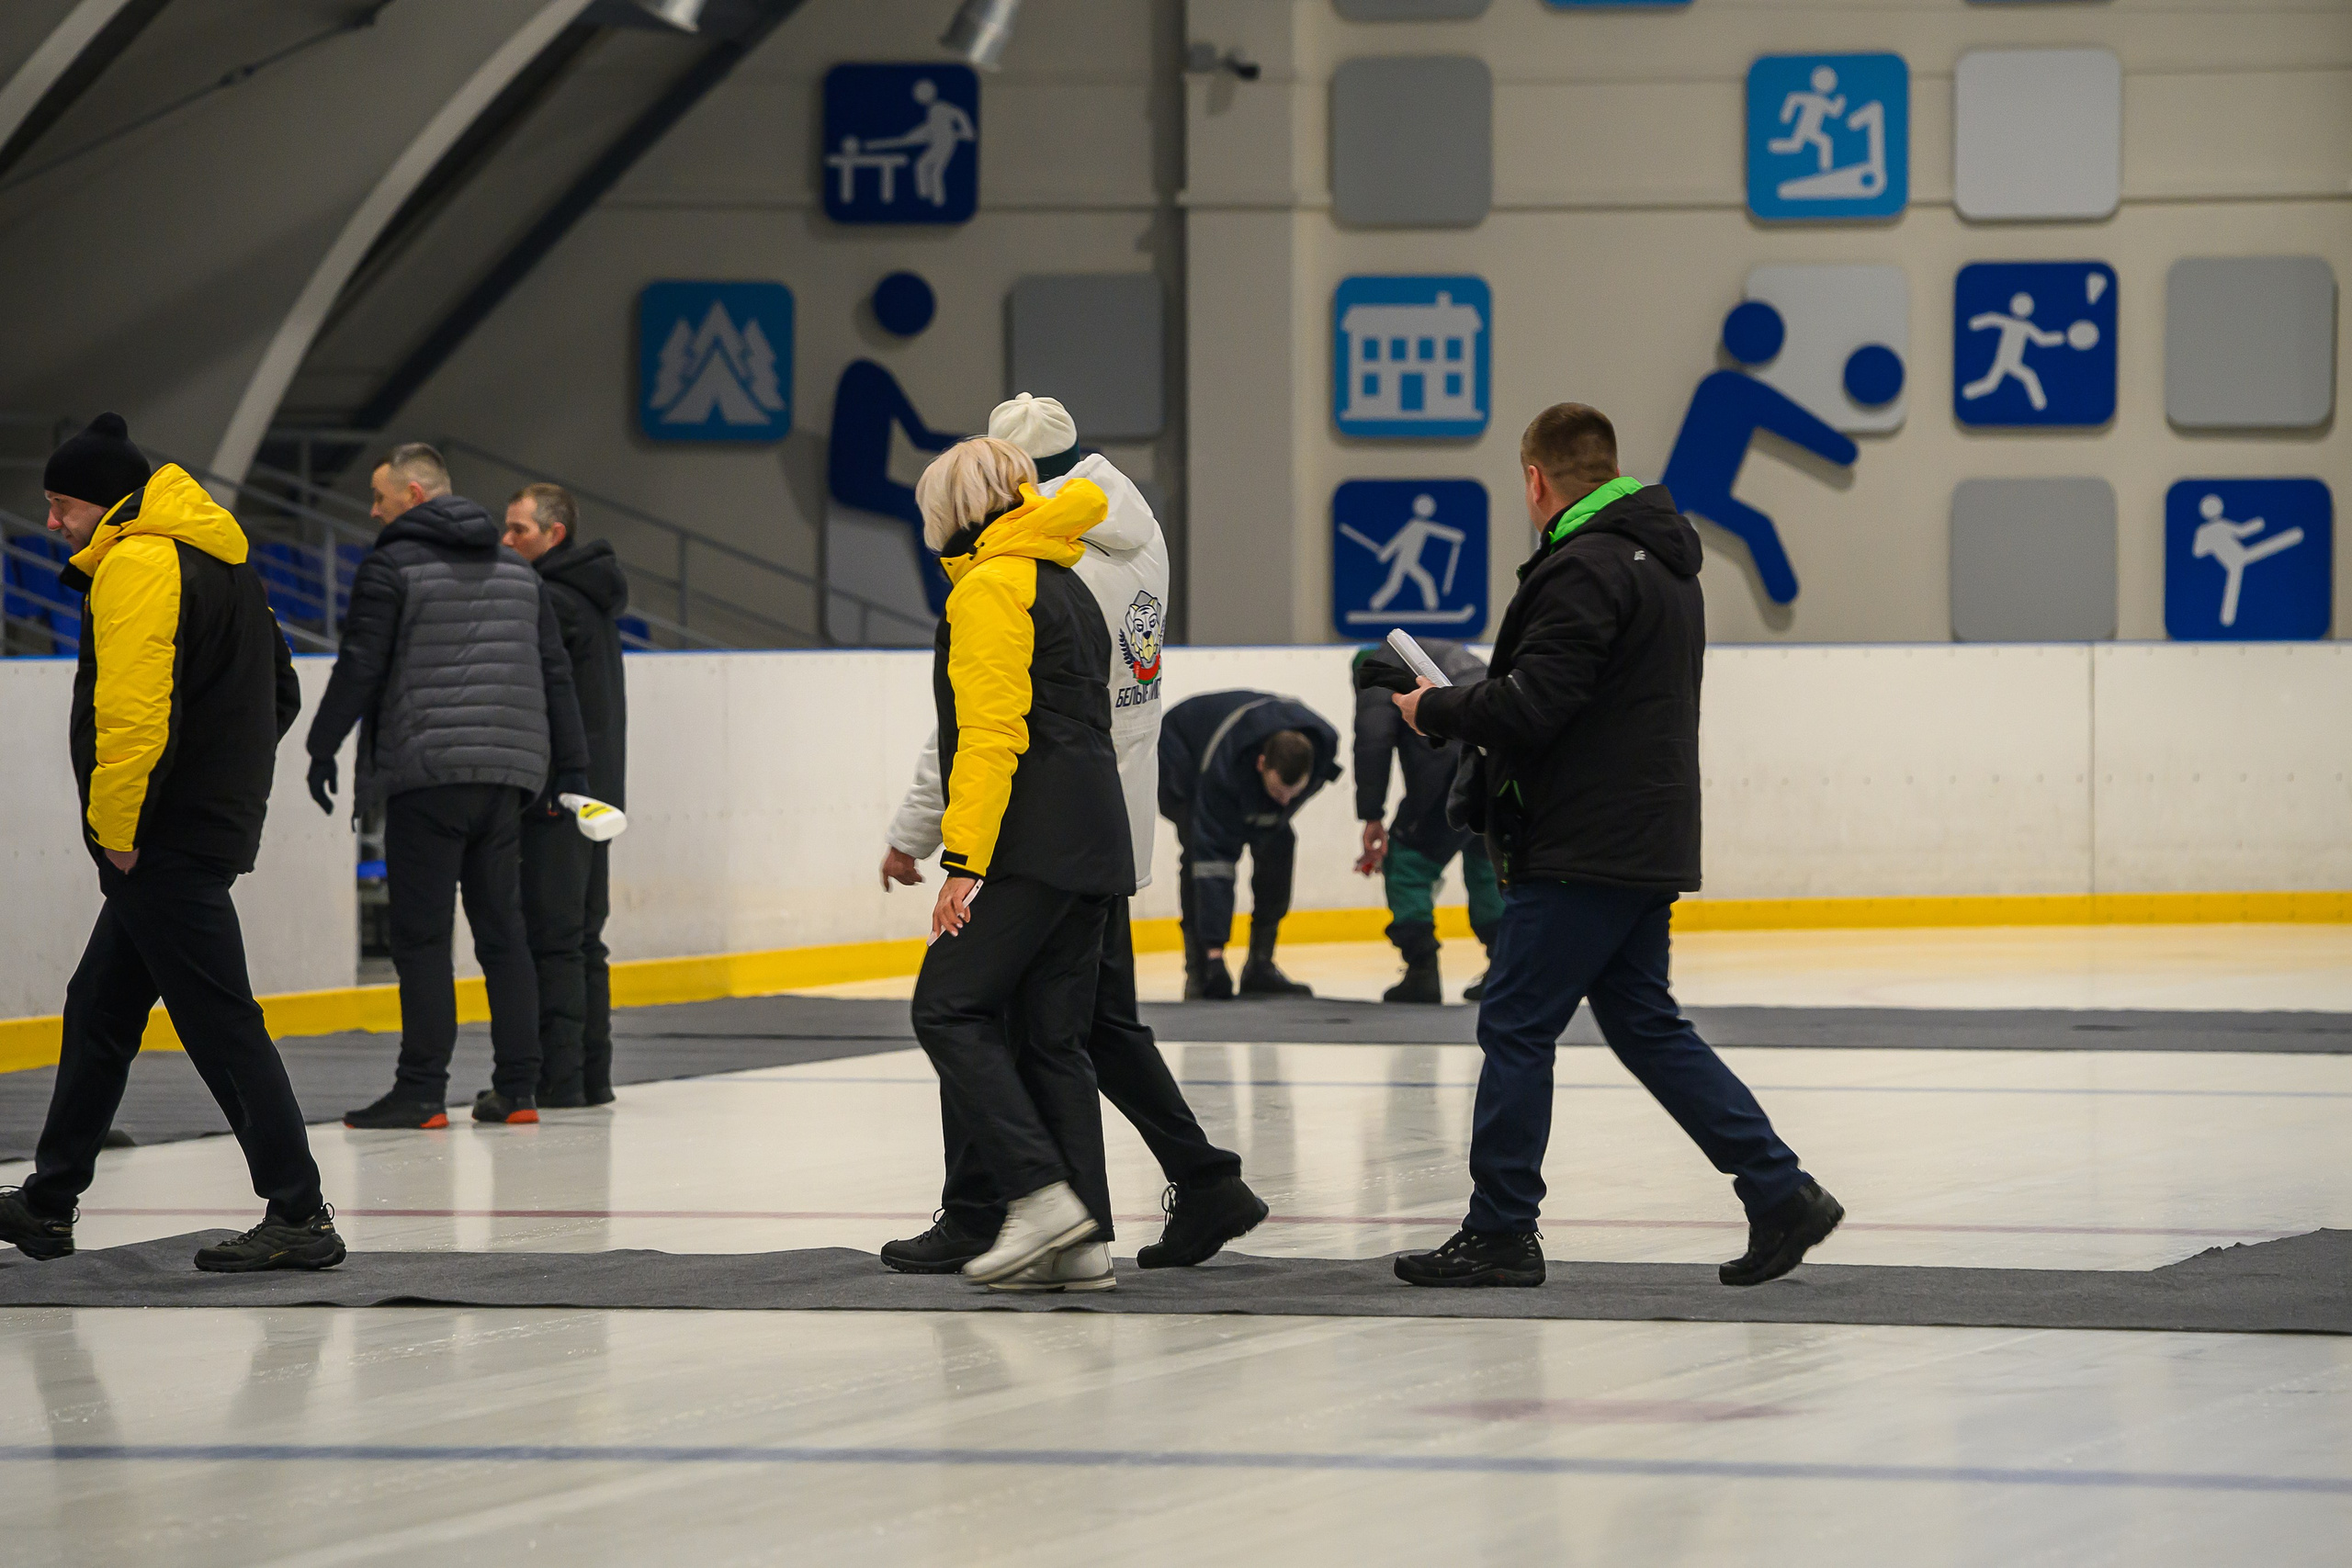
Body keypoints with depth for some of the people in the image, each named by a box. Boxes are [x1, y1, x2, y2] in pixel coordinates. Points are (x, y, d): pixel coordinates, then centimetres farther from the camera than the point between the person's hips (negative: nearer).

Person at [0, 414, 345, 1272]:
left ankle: (299, 1216, -9)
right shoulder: (221, 558, 18)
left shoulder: (136, 564, -15)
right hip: (216, 826, 11)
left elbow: (133, 708, -24)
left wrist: (117, 829, -16)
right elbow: (279, 695, 23)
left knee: (220, 1023, -8)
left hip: (167, 843, -11)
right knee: (100, 1009, 18)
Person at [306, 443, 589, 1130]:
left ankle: (422, 1091, -8)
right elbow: (555, 673, 16)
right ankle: (517, 1089, 9)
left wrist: (322, 749, 3)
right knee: (502, 930, 10)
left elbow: (359, 668, -8)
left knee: (421, 936, -4)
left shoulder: (392, 566, -4)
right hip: (505, 776, 6)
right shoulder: (516, 570, 16)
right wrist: (572, 767, 19)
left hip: (427, 774, -6)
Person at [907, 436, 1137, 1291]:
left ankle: (1041, 1191, -17)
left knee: (950, 1009, -8)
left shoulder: (990, 587, -7)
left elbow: (991, 732, -16)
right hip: (1095, 847, 9)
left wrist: (964, 860, -20)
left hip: (1033, 845, -9)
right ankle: (1083, 1240, 4)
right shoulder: (1065, 586, 22)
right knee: (1054, 1036, 9)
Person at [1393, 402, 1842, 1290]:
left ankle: (1499, 1233, 2)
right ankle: (1780, 1193, 9)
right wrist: (1468, 706, 17)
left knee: (1515, 1026, -2)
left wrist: (1433, 710, -4)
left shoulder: (1586, 569, -16)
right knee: (1645, 1026, 13)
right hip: (1647, 844, 10)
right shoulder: (1663, 564, 16)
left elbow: (1529, 708, -21)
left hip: (1582, 851, -10)